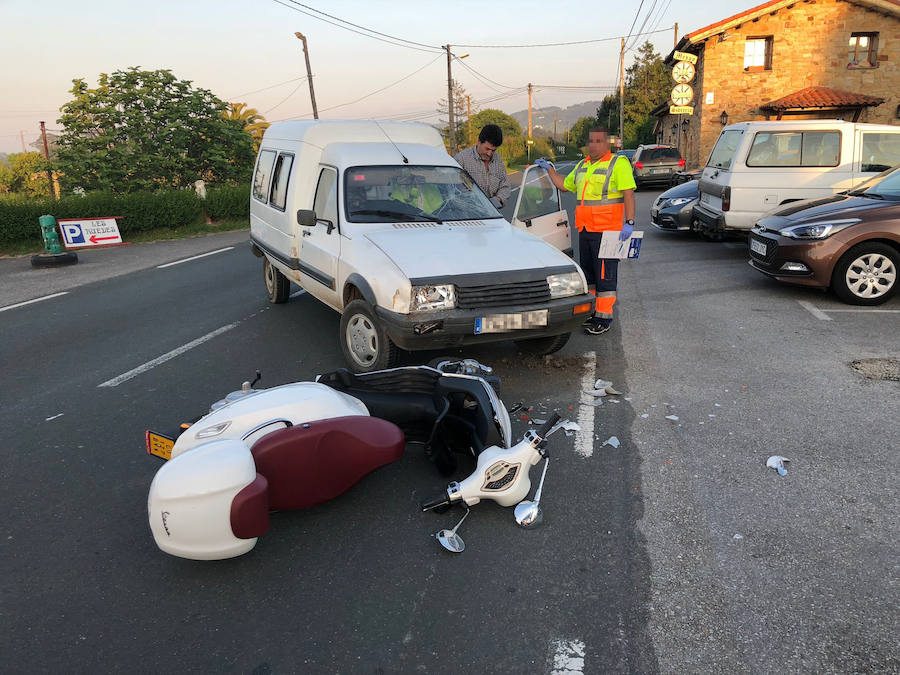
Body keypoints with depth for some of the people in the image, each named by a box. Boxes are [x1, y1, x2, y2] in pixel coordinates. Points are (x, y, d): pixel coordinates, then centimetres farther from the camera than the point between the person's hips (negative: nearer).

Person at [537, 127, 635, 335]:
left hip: (606, 230, -8)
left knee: (605, 274, -4)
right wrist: (549, 169, 25)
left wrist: (629, 223, -21)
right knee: (587, 271, 14)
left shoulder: (618, 163, -6)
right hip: (584, 229, 8)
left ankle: (604, 317, 2)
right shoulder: (582, 166, 17)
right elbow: (565, 185, 30)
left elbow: (628, 194, -13)